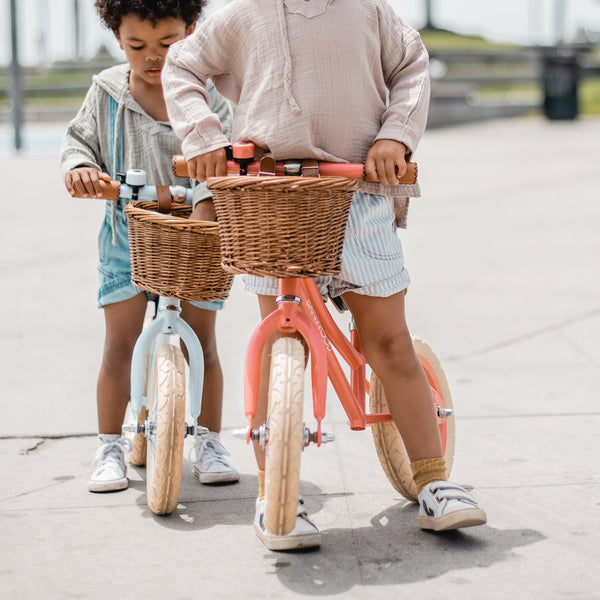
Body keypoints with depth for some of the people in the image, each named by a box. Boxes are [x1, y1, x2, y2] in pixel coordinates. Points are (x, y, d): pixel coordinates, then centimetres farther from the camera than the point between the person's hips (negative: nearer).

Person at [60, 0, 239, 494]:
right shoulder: (108, 91, 2)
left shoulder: (206, 92, -7)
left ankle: (209, 442, 18)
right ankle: (110, 448, 11)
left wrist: (206, 201, -36)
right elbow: (80, 140, 12)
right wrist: (80, 167, -12)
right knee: (120, 344, 0)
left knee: (202, 342, 4)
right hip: (126, 234, 1)